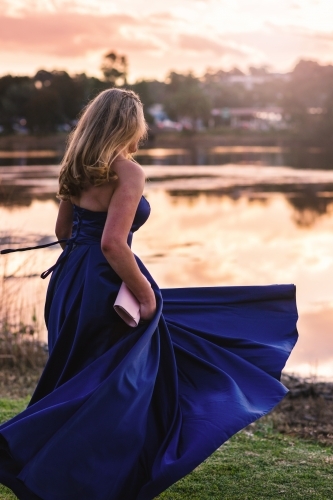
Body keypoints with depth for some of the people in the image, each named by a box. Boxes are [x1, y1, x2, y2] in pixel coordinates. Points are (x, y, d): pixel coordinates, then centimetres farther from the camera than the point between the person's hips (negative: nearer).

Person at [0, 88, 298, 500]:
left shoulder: (76, 168, 8)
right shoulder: (127, 171, -17)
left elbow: (63, 231, 16)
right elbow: (112, 244, -25)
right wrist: (146, 293, -17)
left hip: (70, 279, 8)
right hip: (102, 285, -8)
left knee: (80, 378, 20)